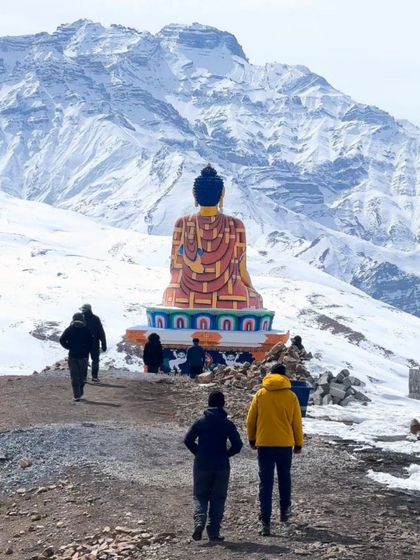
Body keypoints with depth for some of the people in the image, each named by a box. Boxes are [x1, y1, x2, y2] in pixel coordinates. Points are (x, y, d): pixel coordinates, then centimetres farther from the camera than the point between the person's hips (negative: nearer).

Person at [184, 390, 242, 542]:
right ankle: (214, 533, 5)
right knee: (218, 499, 9)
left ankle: (199, 522, -14)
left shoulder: (200, 422, -1)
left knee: (200, 496, 12)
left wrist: (198, 453, 10)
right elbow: (237, 445, -7)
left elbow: (188, 440, -5)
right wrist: (225, 454, 9)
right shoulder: (228, 424, -3)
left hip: (202, 466, 0)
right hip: (221, 467, 0)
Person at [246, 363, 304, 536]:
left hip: (264, 444, 0)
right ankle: (284, 510, 31)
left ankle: (265, 522, -7)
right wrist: (299, 443, 15)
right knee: (284, 478, 21)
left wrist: (252, 439, 19)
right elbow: (297, 422, 4)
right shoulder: (291, 396, -1)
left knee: (265, 483, 0)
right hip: (285, 444, 0)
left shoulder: (260, 394, 0)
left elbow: (251, 420, 5)